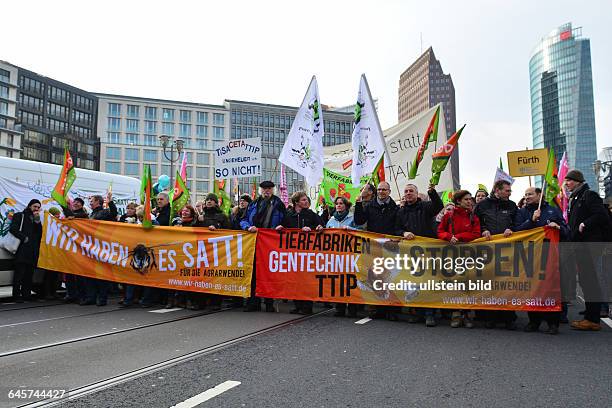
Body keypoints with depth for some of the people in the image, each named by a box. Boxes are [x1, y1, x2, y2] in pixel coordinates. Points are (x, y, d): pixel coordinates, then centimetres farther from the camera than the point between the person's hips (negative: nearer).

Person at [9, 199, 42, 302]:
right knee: (19, 274, -7)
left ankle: (26, 295, 10)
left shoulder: (37, 219, 25)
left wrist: (37, 220, -1)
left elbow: (40, 233, 10)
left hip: (33, 251, 5)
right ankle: (16, 296, -5)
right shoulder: (19, 216, 10)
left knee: (29, 274, 6)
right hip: (22, 250, -5)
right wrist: (24, 238, -11)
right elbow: (13, 229, -4)